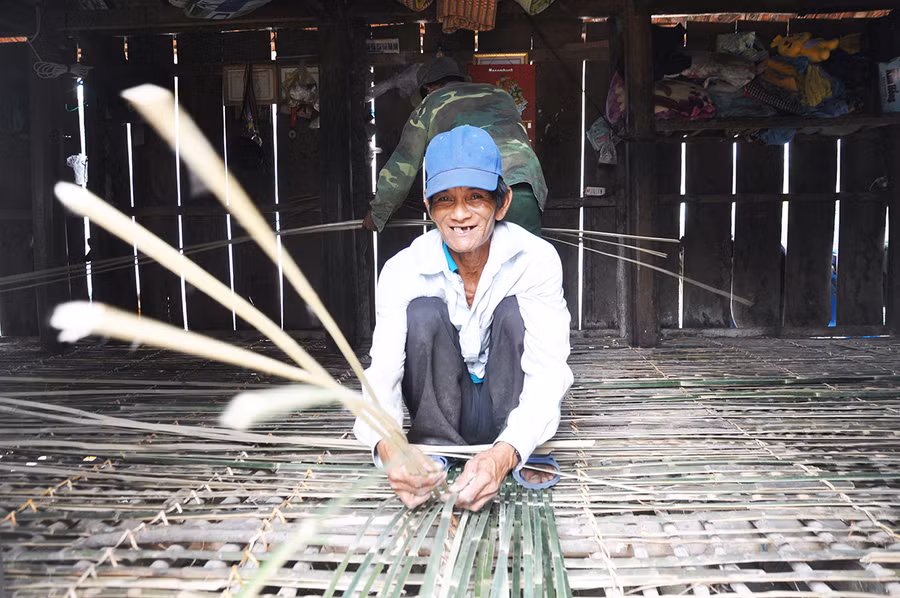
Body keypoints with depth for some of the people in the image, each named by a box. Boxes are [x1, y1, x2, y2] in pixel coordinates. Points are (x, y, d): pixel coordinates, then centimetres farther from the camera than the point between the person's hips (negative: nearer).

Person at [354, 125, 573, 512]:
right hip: (442, 409, 0)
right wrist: (387, 446, -48)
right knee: (425, 312, -26)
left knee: (515, 310, -25)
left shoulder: (536, 259, -20)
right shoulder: (403, 270, -17)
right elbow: (382, 374, -25)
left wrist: (506, 452, -46)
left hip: (511, 411, 0)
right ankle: (434, 455, -15)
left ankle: (524, 457, -14)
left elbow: (549, 370, -27)